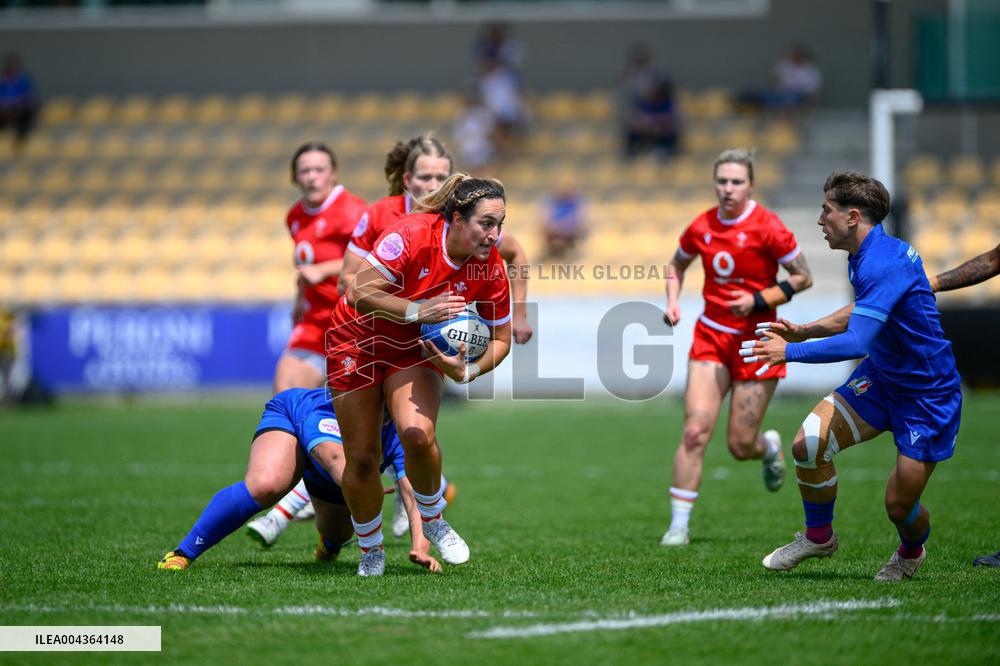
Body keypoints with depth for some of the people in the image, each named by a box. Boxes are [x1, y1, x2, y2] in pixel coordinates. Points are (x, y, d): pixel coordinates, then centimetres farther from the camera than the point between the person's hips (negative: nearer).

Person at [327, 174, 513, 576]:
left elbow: (500, 339, -4)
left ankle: (432, 520, 2)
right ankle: (370, 549, 24)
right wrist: (417, 310, -37)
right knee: (361, 458, 0)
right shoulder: (412, 235, -29)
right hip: (357, 343, -2)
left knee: (418, 434, -25)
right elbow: (360, 293, -30)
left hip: (415, 351, 2)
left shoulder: (492, 271, -16)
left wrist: (467, 371, -21)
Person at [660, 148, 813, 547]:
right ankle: (678, 525, -6)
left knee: (740, 446, 0)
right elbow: (677, 265, 20)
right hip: (711, 336, 3)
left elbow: (803, 278, -7)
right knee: (695, 431, -12)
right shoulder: (701, 228, 0)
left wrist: (759, 301, -18)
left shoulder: (767, 227, -12)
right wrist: (672, 302, 3)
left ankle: (769, 448, 38)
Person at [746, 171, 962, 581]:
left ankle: (911, 551, 33)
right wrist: (803, 331, 10)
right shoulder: (865, 257, 2)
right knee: (808, 443, -11)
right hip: (879, 378, 8)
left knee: (899, 505, -3)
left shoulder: (882, 265, -29)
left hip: (928, 395, -8)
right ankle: (819, 537, 12)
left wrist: (789, 352, -29)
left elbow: (856, 343, -37)